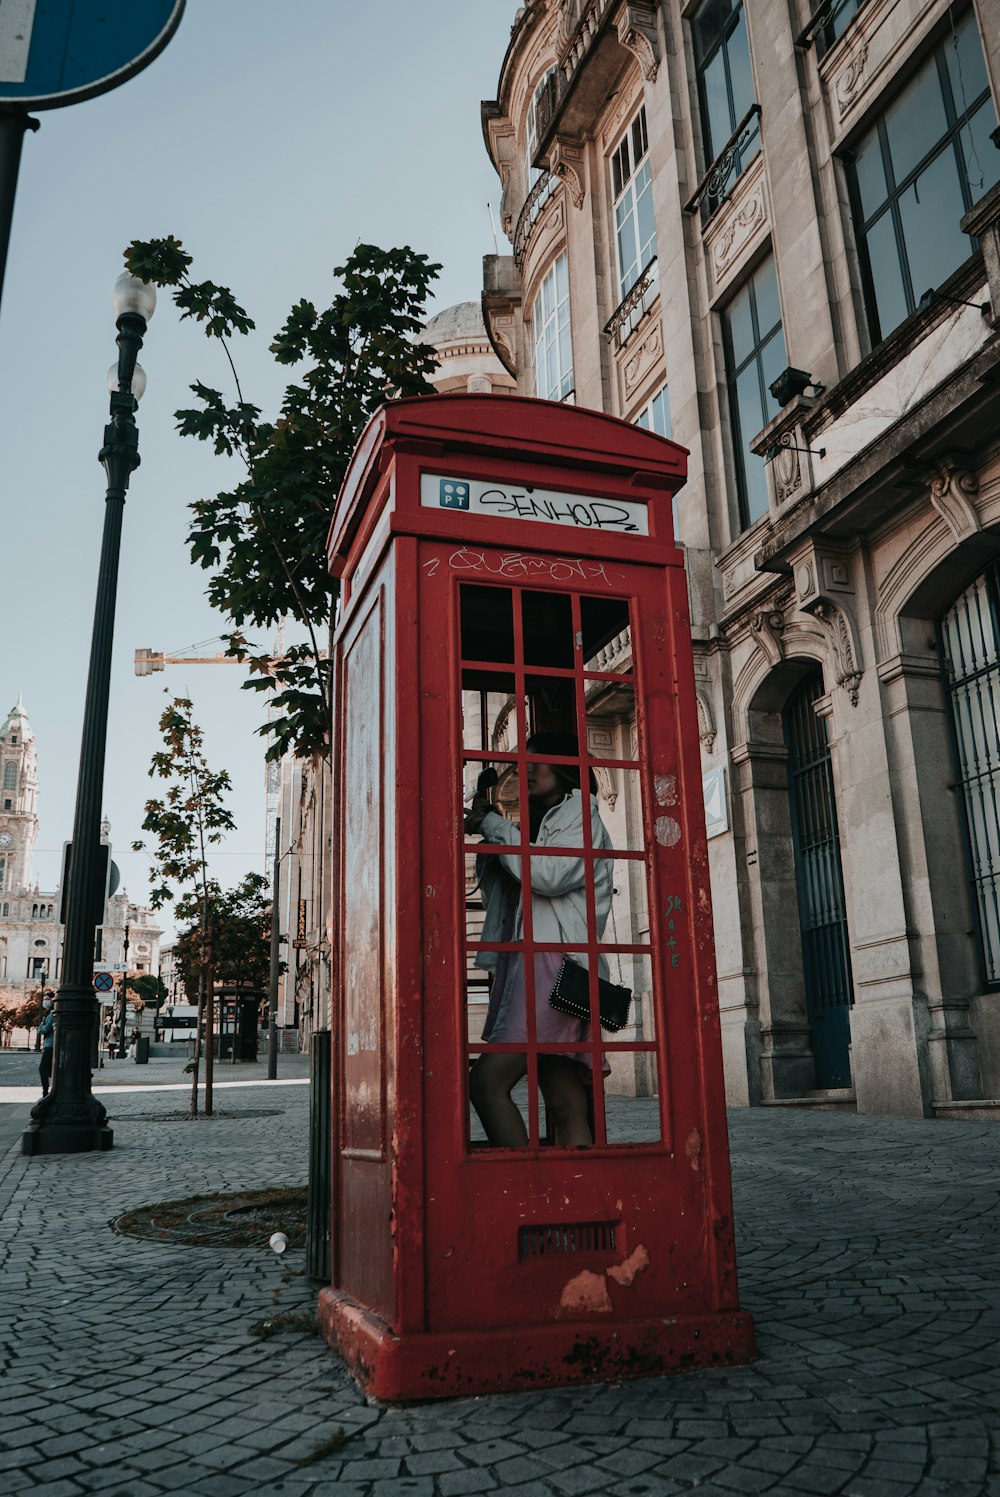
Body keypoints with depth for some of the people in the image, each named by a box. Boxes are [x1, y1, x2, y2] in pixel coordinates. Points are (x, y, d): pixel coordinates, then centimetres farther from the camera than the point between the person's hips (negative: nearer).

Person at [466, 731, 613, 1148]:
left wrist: (493, 824, -4)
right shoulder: (537, 824, 29)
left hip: (554, 965, -8)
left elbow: (547, 874, -15)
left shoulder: (580, 817, 4)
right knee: (567, 1110, 0)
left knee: (488, 1080, -18)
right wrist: (486, 828, 12)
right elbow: (496, 892, 25)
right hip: (528, 963, 8)